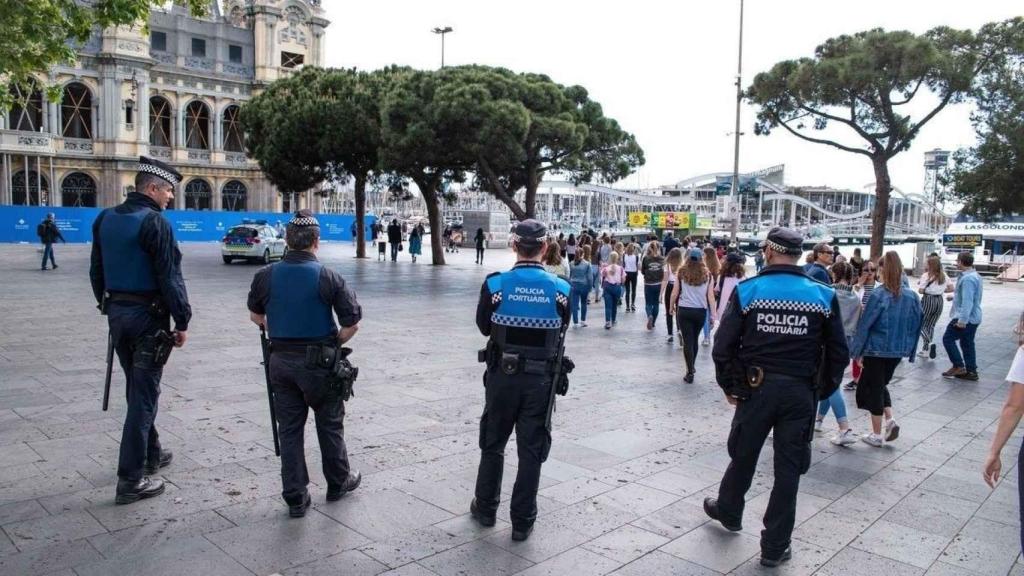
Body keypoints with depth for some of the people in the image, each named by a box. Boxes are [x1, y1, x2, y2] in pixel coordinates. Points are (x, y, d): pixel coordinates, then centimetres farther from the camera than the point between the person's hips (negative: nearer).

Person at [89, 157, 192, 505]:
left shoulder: (105, 219, 10)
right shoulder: (154, 222, -15)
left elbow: (96, 271, 16)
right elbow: (170, 278, -17)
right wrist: (182, 322, -12)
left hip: (116, 312, 8)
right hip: (147, 317, -8)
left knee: (138, 389, 20)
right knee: (144, 395, -4)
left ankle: (150, 455, 34)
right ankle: (131, 480, -1)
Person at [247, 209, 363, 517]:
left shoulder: (266, 275, -2)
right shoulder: (328, 277, -13)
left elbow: (255, 314, 14)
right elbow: (352, 322, -13)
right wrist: (335, 342, 3)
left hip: (281, 361, 3)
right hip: (319, 362, -3)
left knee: (289, 429, 11)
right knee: (330, 425, 15)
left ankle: (296, 498, 15)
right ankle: (338, 482, 31)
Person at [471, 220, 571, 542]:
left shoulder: (495, 284, -11)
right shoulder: (560, 289, -8)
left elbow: (484, 327, 2)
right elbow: (561, 331, 5)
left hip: (502, 375, 0)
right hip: (540, 379, 0)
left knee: (493, 444, 18)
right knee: (531, 451, 10)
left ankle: (486, 509, 32)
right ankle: (522, 521, 17)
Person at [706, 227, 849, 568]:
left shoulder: (746, 291, -6)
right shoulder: (823, 295, -1)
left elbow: (723, 346, -7)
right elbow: (838, 353, 2)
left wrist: (729, 386, 6)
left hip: (756, 387, 0)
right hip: (800, 392, 1)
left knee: (743, 455, 19)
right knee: (788, 468, 9)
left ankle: (728, 511, 42)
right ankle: (775, 546, 18)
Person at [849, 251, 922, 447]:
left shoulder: (878, 295, -17)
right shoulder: (912, 296, -2)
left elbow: (864, 325, -14)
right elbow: (916, 326, 5)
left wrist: (857, 351, -6)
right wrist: (910, 351, 15)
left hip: (876, 350, -5)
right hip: (898, 350, 5)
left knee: (873, 388, 8)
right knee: (881, 384, 24)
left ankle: (877, 435, 14)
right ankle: (890, 420, 8)